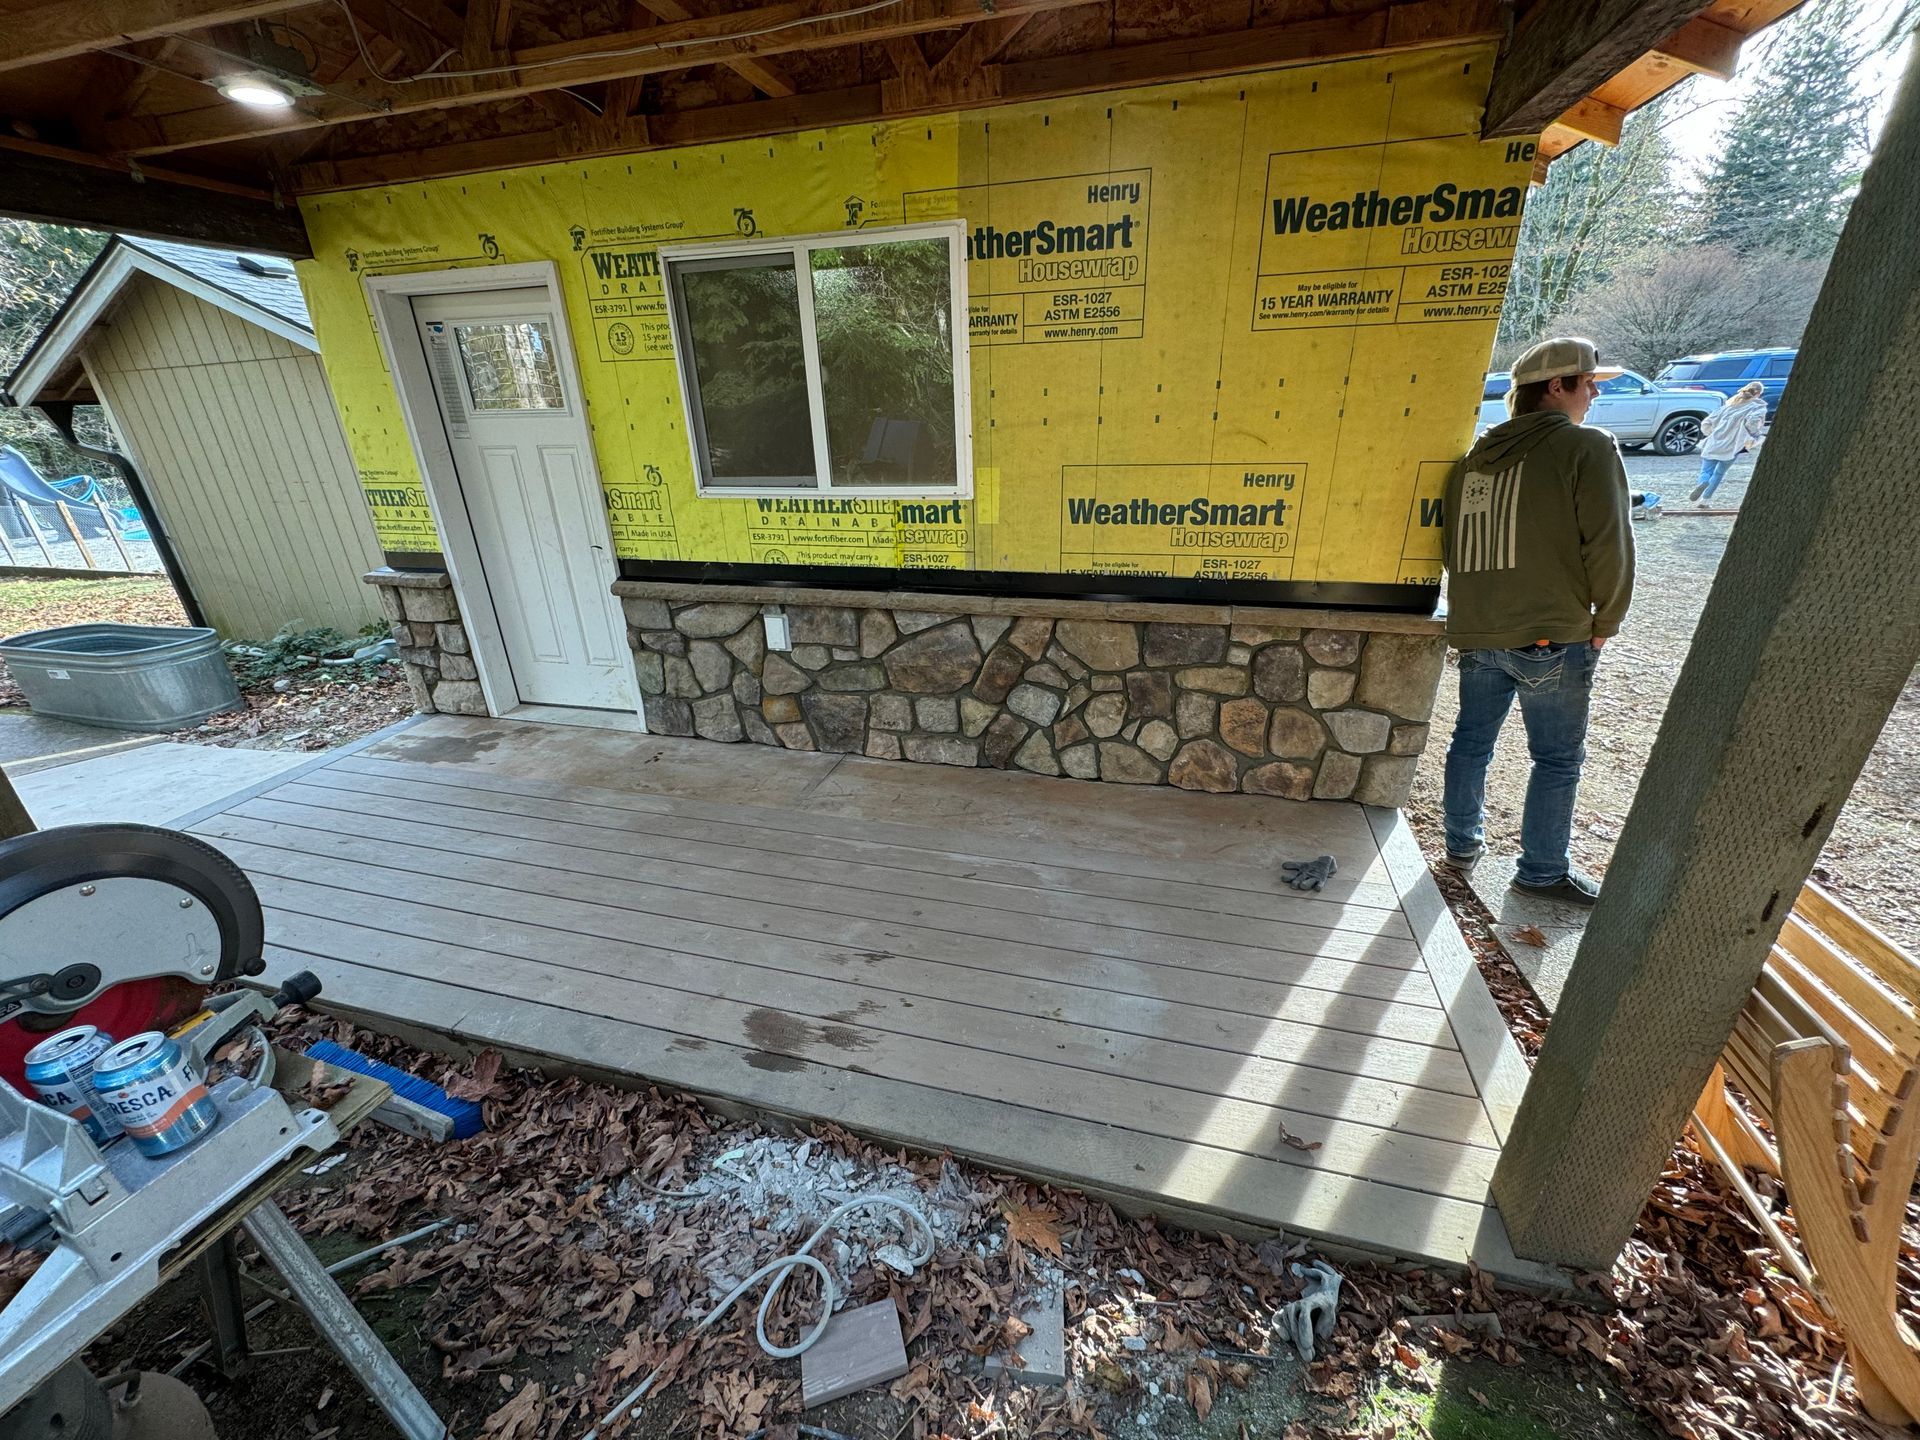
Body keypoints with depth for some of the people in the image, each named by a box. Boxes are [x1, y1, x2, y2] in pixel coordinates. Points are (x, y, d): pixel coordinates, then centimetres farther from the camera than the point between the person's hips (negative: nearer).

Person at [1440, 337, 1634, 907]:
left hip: (1476, 633, 6)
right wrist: (1605, 621, 1)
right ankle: (1543, 870, 17)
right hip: (1553, 636, -5)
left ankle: (1463, 842, 29)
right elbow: (1608, 543, -12)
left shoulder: (1473, 459, 11)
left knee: (1471, 740, 16)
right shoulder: (1587, 447, -7)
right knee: (1558, 758, 7)